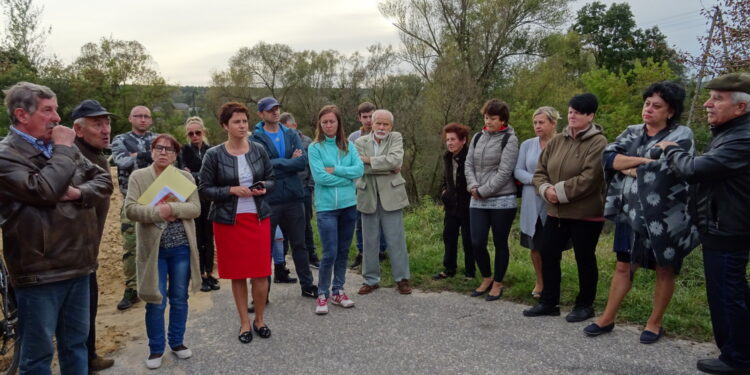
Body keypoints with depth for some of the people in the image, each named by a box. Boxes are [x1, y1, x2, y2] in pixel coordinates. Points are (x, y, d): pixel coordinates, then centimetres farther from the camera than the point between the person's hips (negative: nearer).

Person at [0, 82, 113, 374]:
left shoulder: (62, 147, 10)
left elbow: (104, 181, 8)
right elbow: (43, 191, -26)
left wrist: (79, 192, -13)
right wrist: (63, 150, -14)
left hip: (78, 266, 6)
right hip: (39, 273, -6)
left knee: (76, 344, 19)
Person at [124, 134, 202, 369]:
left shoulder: (186, 177, 6)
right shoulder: (138, 177, 1)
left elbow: (195, 208, -5)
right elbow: (130, 209, -10)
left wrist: (172, 209, -20)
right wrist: (157, 212, -23)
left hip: (181, 247, 2)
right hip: (153, 248, -2)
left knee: (179, 299, 11)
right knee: (156, 301, 3)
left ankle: (177, 342, 29)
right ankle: (156, 349, 20)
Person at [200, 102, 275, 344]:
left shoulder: (259, 150, 2)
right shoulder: (213, 155, -4)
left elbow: (271, 179, 10)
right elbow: (205, 189, -3)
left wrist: (263, 187, -11)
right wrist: (231, 190, -17)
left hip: (258, 217, 2)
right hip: (228, 220, -1)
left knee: (260, 272, 2)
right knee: (237, 274, 6)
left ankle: (260, 319, 21)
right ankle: (244, 322, 22)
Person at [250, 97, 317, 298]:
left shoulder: (291, 134, 7)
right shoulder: (256, 139, -4)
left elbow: (303, 162, -7)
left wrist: (277, 164, -12)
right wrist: (290, 162, -10)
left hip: (294, 198, 4)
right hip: (268, 200, -3)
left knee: (299, 244, 15)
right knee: (265, 247, 7)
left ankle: (307, 285, 29)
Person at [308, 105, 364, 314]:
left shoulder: (348, 145, 7)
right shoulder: (315, 148, -3)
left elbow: (359, 169, -6)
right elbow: (319, 177, -14)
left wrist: (334, 170, -13)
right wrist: (347, 178, -9)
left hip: (349, 205, 4)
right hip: (326, 207, -4)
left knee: (343, 252, 12)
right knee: (330, 254, -5)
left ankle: (338, 291, 25)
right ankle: (322, 295, 12)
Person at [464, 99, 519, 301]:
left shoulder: (509, 140, -6)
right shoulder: (478, 137, 11)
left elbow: (504, 172, -13)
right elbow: (469, 164, 9)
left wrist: (483, 191, -14)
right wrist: (473, 186, -8)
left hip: (502, 201, -5)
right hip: (477, 201, 5)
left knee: (500, 243, 7)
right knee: (477, 243, 3)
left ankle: (497, 284, 23)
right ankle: (486, 278, 27)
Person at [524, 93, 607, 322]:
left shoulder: (598, 142, -12)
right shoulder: (557, 140, 9)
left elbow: (589, 178, -22)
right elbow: (540, 171, 8)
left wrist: (560, 191, -18)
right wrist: (546, 189, -12)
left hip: (586, 213, -7)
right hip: (556, 211, 7)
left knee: (584, 259, 7)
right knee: (548, 254, 10)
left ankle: (585, 305, 24)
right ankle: (549, 302, 24)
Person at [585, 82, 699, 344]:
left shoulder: (681, 136, -6)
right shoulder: (632, 133, 8)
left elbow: (666, 168, -21)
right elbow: (608, 157, -7)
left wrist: (630, 168, -7)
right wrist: (645, 160, -17)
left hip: (665, 217, -4)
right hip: (631, 214, 4)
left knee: (665, 270, 11)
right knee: (623, 266, 11)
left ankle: (654, 323, 26)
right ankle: (607, 318, 20)